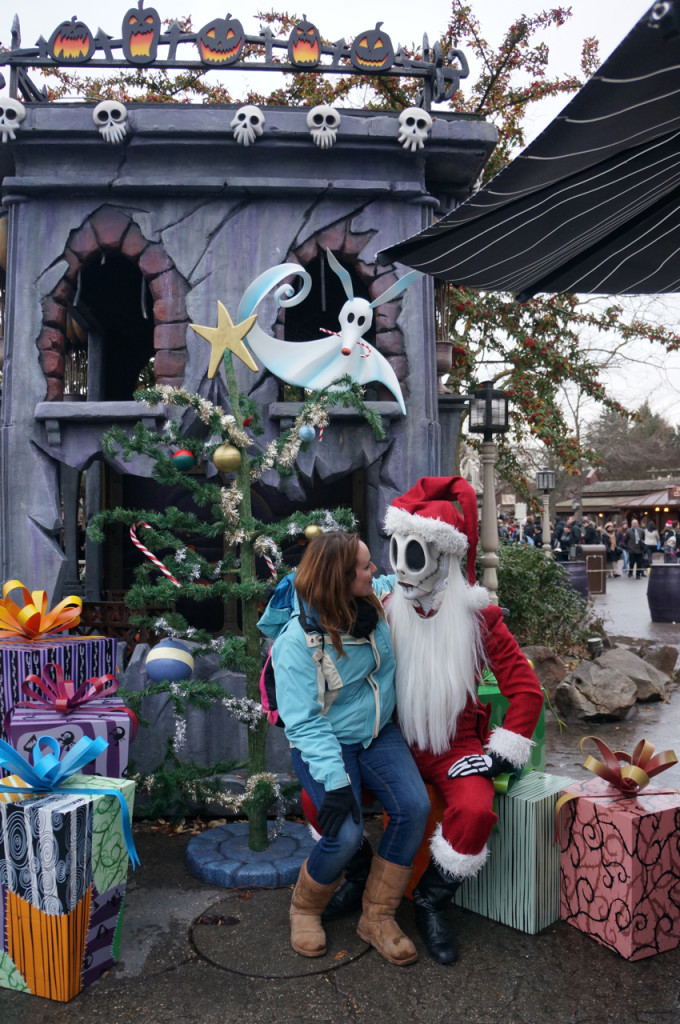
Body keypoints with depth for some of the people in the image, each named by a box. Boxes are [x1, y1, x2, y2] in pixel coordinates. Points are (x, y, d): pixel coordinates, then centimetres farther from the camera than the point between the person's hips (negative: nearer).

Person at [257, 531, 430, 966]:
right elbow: (304, 722, -23)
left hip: (378, 734, 5)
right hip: (325, 744, -5)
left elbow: (400, 579, 19)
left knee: (415, 807, -17)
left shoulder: (376, 600, -8)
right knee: (346, 835, -23)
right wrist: (334, 781, -29)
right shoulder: (297, 640, -24)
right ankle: (305, 907, 13)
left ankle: (377, 917, 5)